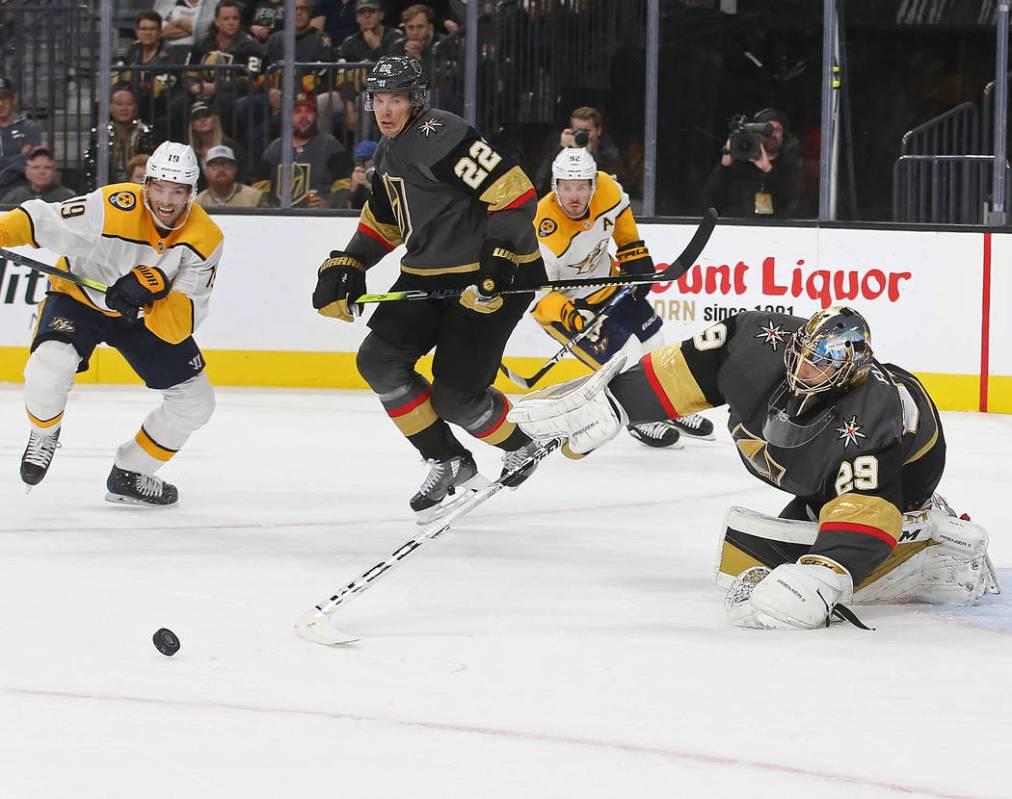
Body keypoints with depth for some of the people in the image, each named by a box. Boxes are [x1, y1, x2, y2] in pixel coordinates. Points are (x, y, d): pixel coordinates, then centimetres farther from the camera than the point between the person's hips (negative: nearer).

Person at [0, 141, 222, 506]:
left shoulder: (205, 239, -20)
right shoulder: (115, 208, -29)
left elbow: (185, 320, -26)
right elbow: (42, 220, -27)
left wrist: (153, 291, -46)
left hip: (147, 317, 4)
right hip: (79, 297, -4)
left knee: (195, 402, 0)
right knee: (49, 368, -31)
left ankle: (130, 475, 21)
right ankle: (44, 433, 4)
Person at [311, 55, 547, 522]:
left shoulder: (441, 137, -19)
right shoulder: (390, 151, 12)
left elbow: (514, 193, -25)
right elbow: (382, 221, 26)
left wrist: (499, 262, -31)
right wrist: (344, 268, 13)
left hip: (492, 276, -10)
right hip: (428, 273, 10)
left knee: (453, 394, -13)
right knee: (379, 360, -4)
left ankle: (519, 447, 18)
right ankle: (449, 462, 4)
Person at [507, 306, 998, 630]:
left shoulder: (869, 418, -44)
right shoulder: (766, 344, -32)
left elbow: (861, 508, -49)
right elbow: (690, 368, -20)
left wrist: (821, 580, -60)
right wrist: (611, 401, -19)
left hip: (907, 458, -6)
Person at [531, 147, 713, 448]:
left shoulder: (606, 188, -21)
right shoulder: (544, 234, -36)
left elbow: (620, 213, 5)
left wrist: (636, 256, 3)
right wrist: (571, 317, -41)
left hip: (605, 280, 6)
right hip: (561, 301, -6)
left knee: (652, 343, 14)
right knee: (626, 356, -15)